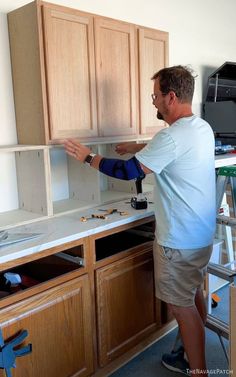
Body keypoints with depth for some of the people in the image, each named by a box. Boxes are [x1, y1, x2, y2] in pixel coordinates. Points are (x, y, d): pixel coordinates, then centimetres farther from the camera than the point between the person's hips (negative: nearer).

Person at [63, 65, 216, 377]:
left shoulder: (173, 136, -25)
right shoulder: (202, 127, 5)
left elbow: (128, 171, -21)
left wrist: (88, 157, -8)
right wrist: (140, 148, 22)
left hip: (179, 240, -10)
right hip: (201, 233, 10)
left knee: (181, 305, 5)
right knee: (193, 295, 22)